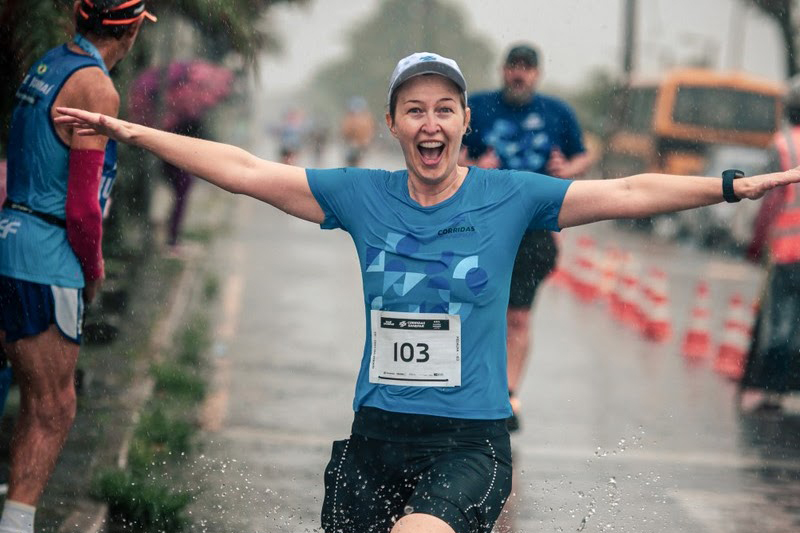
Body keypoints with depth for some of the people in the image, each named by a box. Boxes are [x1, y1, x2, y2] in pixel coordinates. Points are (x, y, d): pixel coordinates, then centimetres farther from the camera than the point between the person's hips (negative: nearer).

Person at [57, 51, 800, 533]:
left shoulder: (510, 198, -1)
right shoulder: (361, 196, 4)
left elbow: (627, 193, -4)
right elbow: (243, 170, 6)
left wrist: (733, 185, -13)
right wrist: (129, 131, 4)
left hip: (470, 440, -3)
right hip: (375, 435, 3)